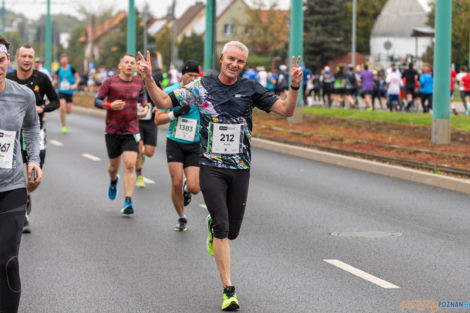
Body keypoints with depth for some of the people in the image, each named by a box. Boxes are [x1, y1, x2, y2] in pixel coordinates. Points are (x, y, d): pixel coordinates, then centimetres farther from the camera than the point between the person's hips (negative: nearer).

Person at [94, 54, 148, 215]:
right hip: (112, 130, -1)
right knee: (114, 165, 12)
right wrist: (110, 105, -23)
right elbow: (97, 101, -4)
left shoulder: (138, 82, 4)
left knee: (130, 165, -14)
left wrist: (146, 107, 5)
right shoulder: (110, 82, -6)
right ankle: (113, 181, 50)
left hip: (131, 131, 1)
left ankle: (128, 202, -14)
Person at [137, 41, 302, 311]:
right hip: (211, 167, -2)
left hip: (240, 168, 2)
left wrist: (295, 87, -20)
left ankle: (212, 225, 48)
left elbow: (286, 110, -3)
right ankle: (229, 291, -9)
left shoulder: (251, 89, 1)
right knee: (222, 227, -13)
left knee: (232, 231, 9)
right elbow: (164, 102, 2)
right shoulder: (201, 86, 0)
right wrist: (148, 79, -14)